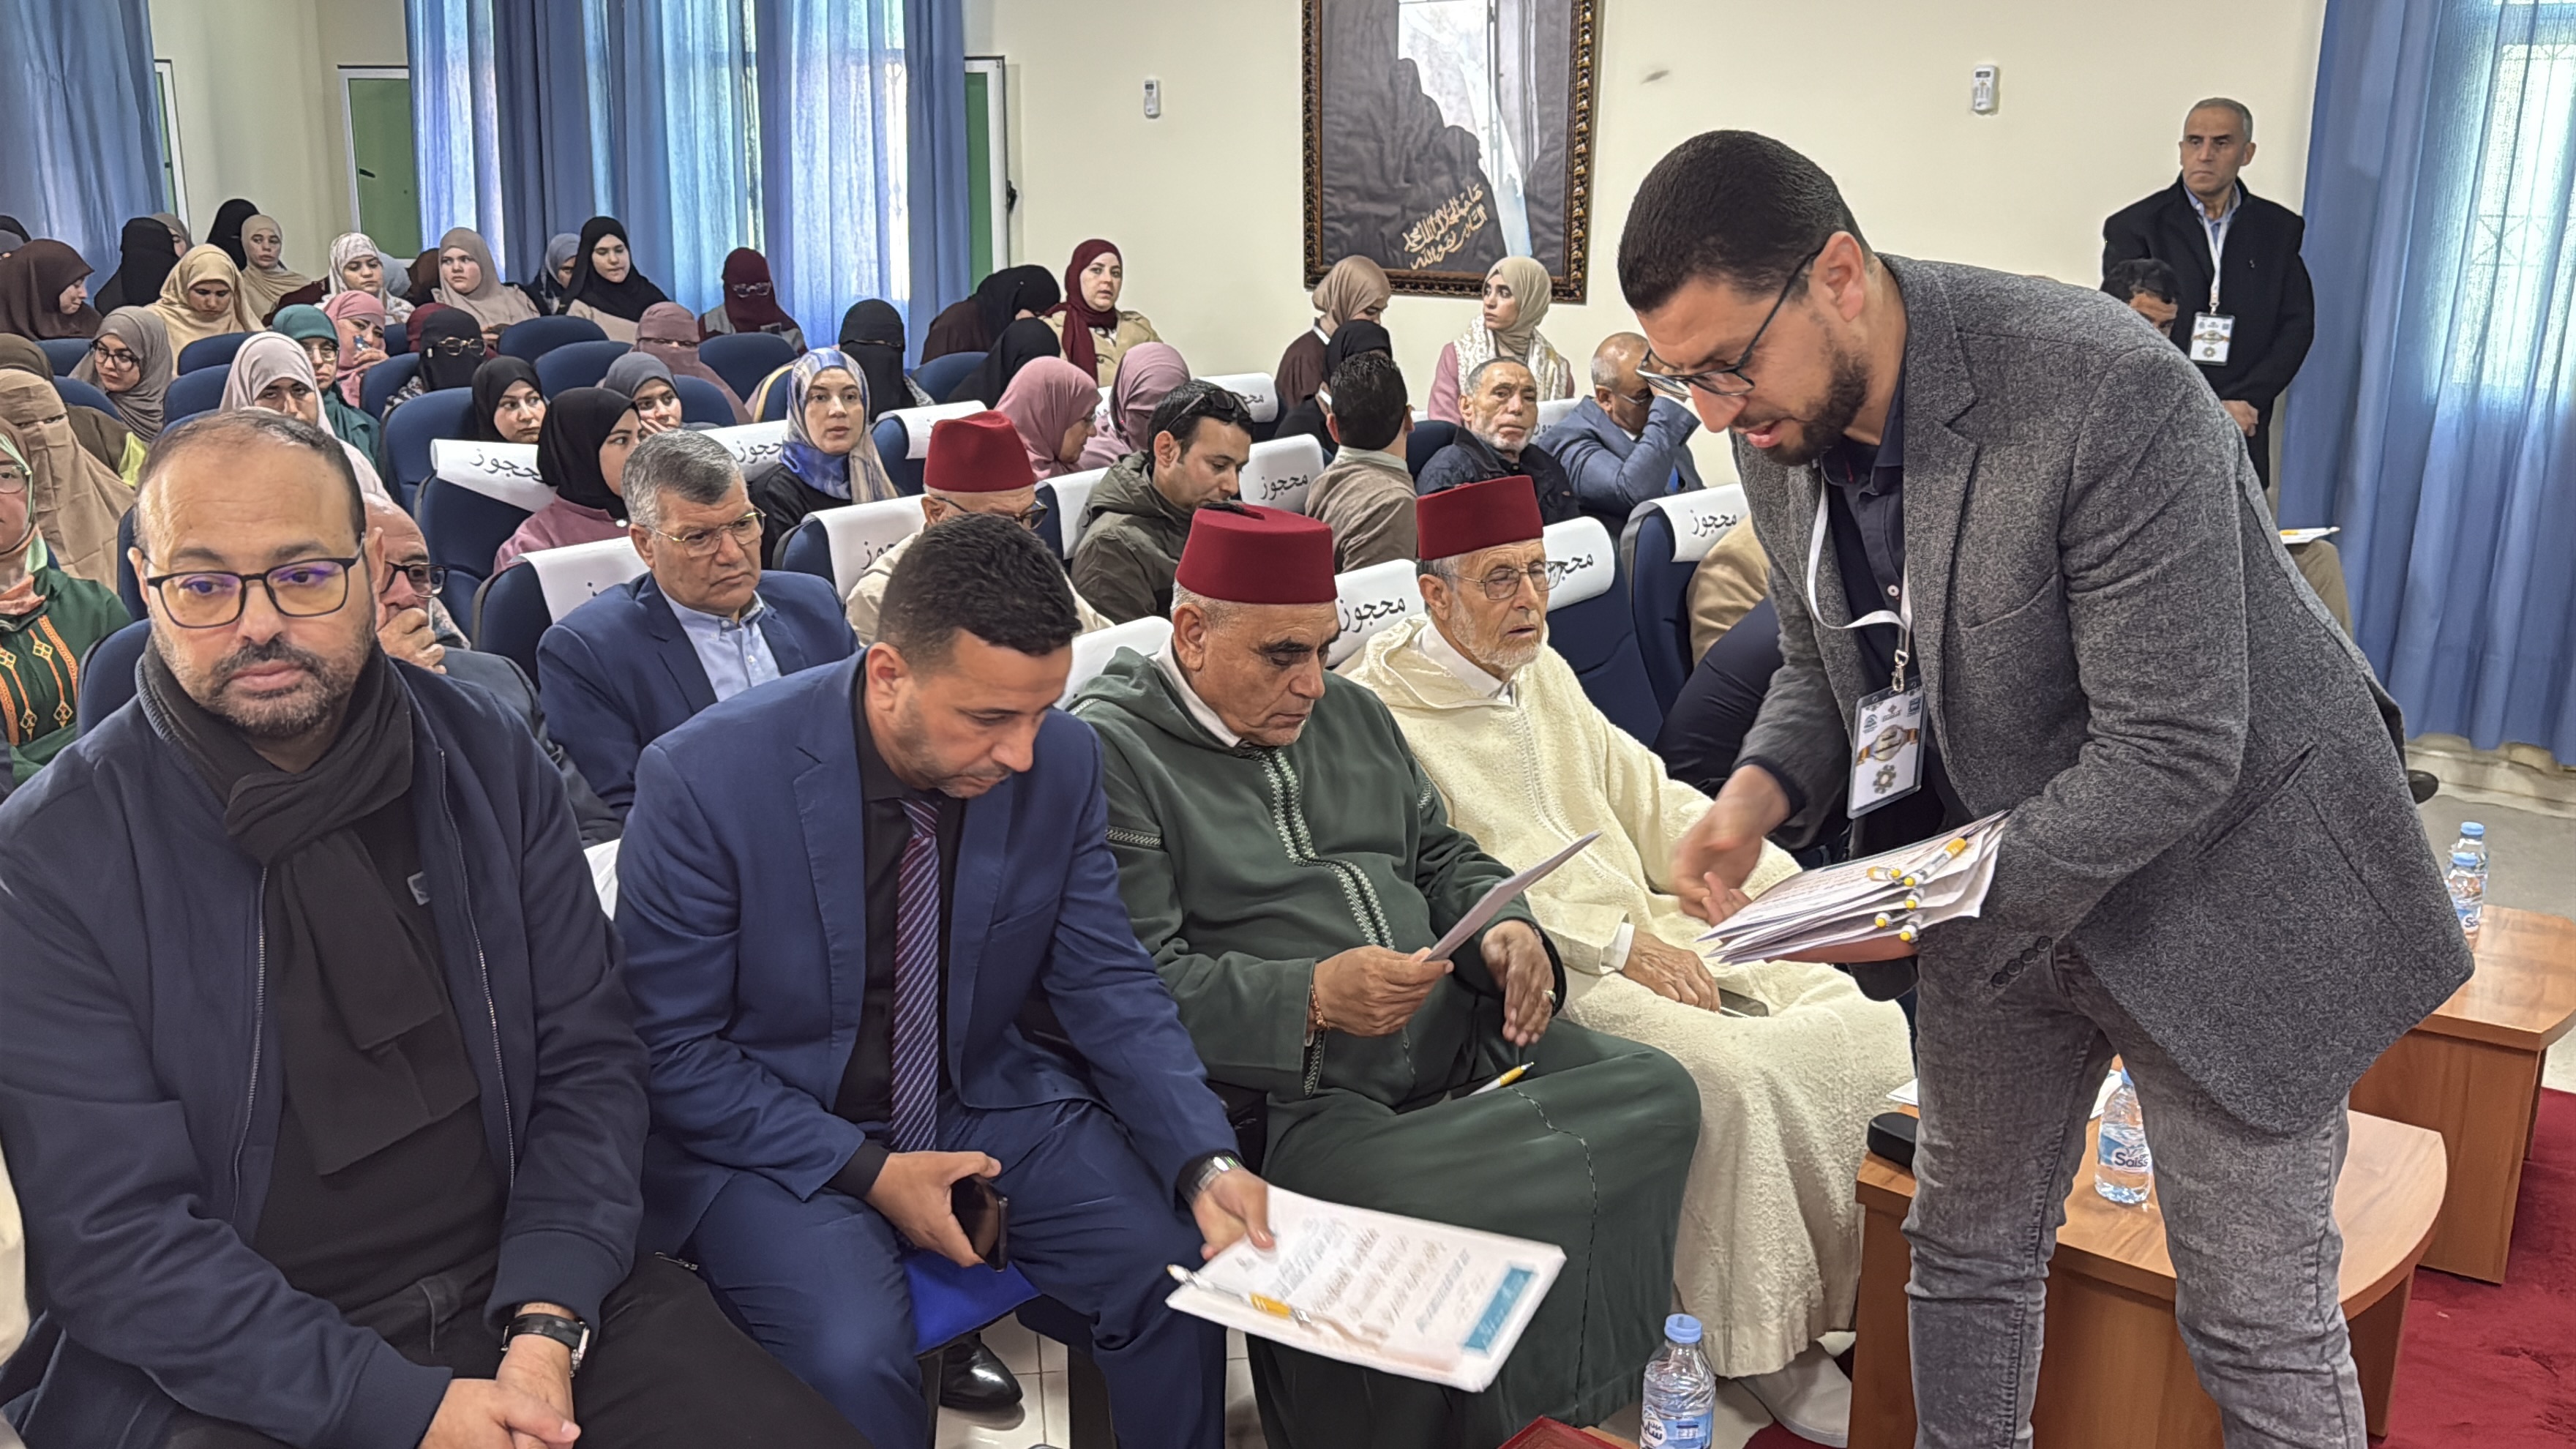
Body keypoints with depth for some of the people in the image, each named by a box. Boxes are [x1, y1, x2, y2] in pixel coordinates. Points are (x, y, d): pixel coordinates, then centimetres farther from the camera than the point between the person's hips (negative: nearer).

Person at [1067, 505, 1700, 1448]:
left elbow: (1441, 856, 24)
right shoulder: (1108, 753, -6)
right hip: (1286, 1092, -7)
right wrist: (1311, 999, -25)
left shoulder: (1349, 713, 18)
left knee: (1655, 1095, -9)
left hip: (1456, 1039, 8)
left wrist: (1504, 928, 2)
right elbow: (1136, 987, -14)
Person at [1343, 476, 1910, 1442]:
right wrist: (1619, 944, -18)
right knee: (1733, 1075, -28)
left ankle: (1868, 1280, 0)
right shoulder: (1381, 708, -9)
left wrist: (1781, 884, 4)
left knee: (1859, 1025, -11)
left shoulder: (1541, 672, 17)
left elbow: (1644, 796, 17)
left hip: (1646, 928, 8)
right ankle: (1759, 1344, -11)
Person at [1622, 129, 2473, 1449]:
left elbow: (2172, 756, -29)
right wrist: (1758, 794, -14)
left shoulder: (2111, 393, -31)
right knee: (1966, 1250, 19)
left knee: (2258, 1320, 6)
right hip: (1990, 890, 6)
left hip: (2217, 880, -6)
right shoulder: (1780, 429, -8)